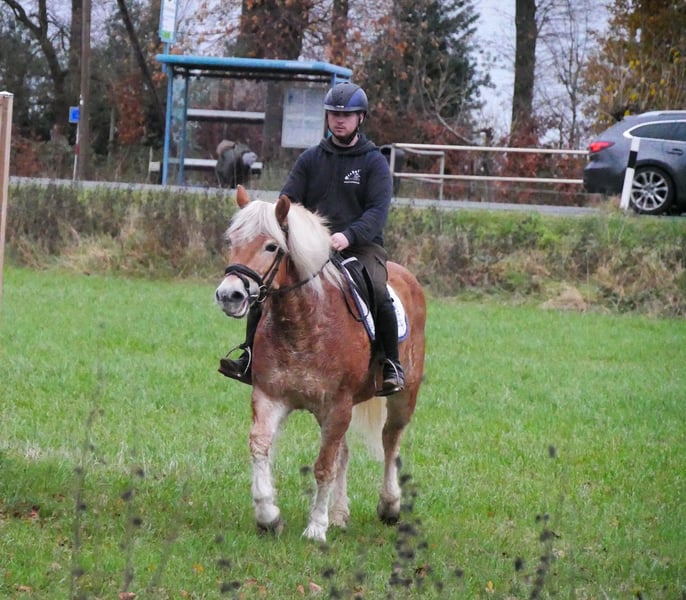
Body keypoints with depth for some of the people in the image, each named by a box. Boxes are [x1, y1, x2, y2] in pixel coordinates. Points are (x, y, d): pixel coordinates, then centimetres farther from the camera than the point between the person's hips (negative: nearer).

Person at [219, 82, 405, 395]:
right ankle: (250, 360, -11)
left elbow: (379, 210, -10)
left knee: (378, 294, -31)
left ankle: (391, 365, -14)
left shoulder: (374, 161, 3)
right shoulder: (310, 159, 13)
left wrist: (348, 235, -28)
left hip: (361, 245, -3)